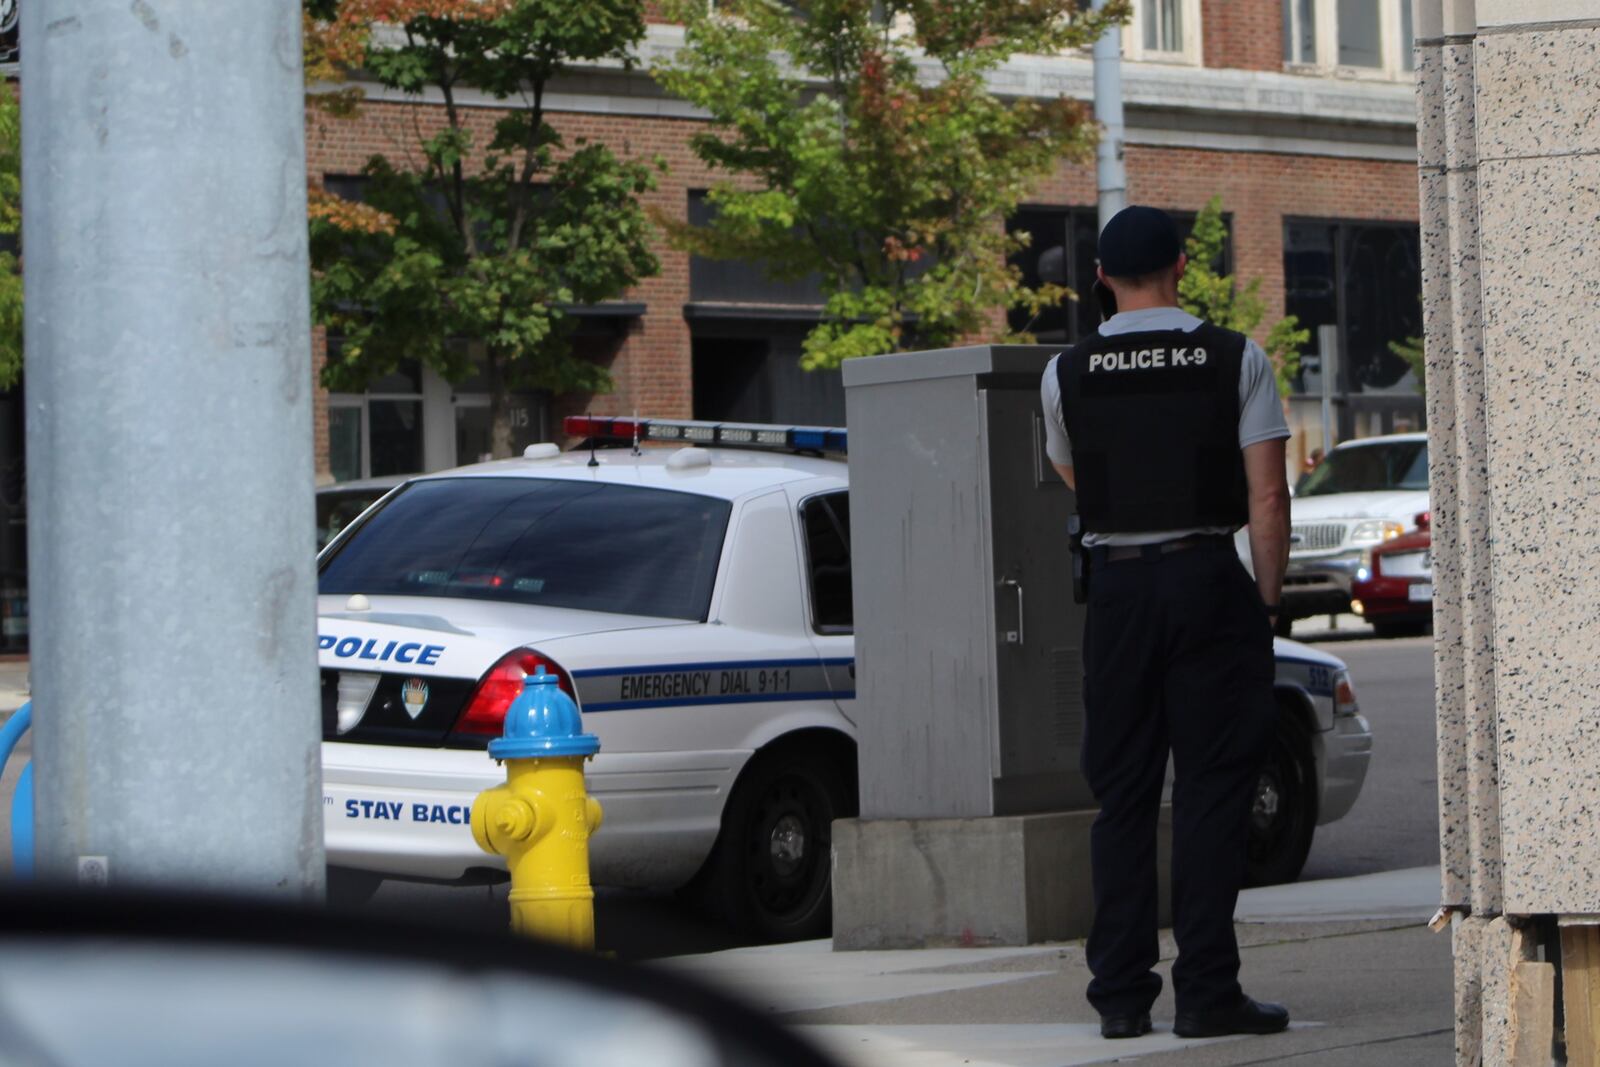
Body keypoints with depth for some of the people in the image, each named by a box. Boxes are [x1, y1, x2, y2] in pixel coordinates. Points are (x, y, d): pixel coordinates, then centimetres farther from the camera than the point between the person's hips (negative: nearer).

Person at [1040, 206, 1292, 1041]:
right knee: (1212, 788, 0)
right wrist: (1266, 597, 2)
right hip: (1209, 580, -2)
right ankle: (1207, 990, -3)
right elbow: (1268, 495, -7)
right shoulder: (1236, 360, -3)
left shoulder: (1066, 375, 3)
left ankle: (1121, 994, 7)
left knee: (1121, 793, 8)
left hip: (1116, 587, 2)